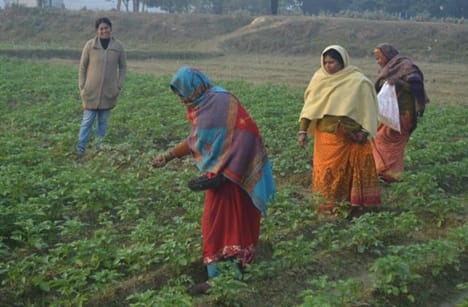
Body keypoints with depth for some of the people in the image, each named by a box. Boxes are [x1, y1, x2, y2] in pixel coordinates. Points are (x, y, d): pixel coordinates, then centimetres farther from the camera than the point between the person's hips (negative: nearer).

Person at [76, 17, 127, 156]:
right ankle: (80, 148, 7)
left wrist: (119, 86, 2)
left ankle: (98, 147, 20)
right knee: (87, 120, 0)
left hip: (109, 92, 1)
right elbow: (83, 66, 2)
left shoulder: (118, 46, -1)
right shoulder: (90, 45, -4)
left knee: (103, 121, 9)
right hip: (91, 91, -1)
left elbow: (123, 67, 8)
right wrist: (82, 87, -1)